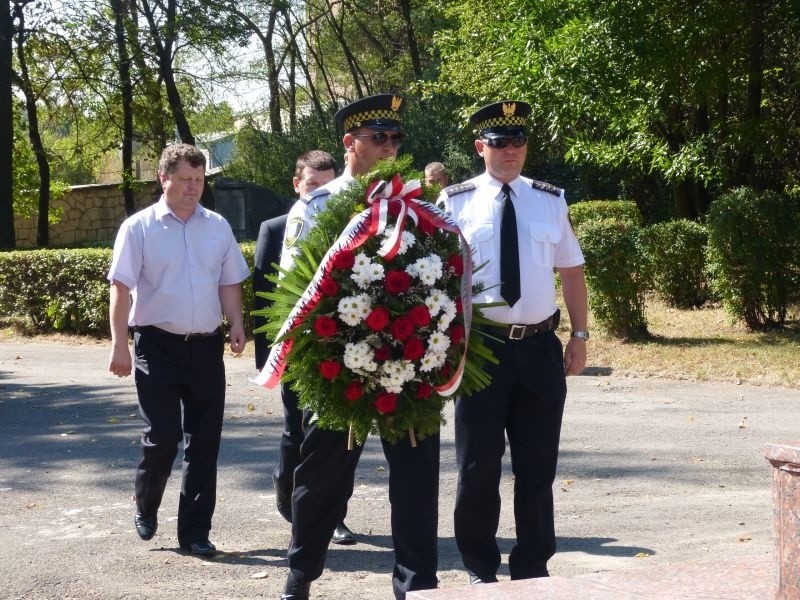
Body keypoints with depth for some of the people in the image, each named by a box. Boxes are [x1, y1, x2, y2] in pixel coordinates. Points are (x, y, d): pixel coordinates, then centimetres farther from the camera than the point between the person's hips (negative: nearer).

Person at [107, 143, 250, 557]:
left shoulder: (217, 227, 8)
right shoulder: (139, 227, -3)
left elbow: (229, 283, 13)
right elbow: (121, 288, -5)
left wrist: (236, 325, -2)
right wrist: (119, 345, -10)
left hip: (206, 345, 4)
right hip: (158, 345, -3)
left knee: (204, 441, 5)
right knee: (162, 436, -4)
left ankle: (195, 531, 16)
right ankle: (145, 509, 25)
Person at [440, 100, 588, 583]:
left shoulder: (551, 201, 7)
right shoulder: (455, 203, -2)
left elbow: (572, 271, 12)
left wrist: (580, 335, 7)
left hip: (540, 348, 3)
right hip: (480, 346, -3)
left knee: (538, 465, 10)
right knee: (479, 465, 6)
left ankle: (533, 567, 24)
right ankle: (481, 568, 21)